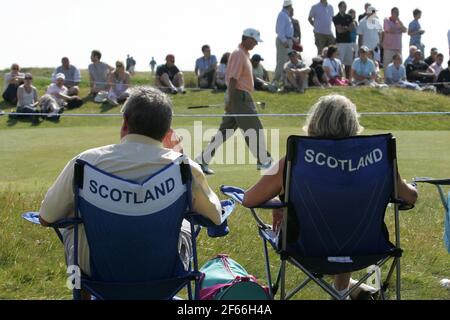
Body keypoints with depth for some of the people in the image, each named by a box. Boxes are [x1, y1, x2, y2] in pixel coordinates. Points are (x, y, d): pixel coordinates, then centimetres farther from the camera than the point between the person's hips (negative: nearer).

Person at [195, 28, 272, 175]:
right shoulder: (238, 54, -14)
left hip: (242, 96, 10)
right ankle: (264, 161, 6)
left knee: (225, 131, 8)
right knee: (254, 129, -2)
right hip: (239, 96, -10)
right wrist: (230, 101, -24)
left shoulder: (244, 54, 18)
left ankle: (203, 160, 7)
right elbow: (233, 79, -20)